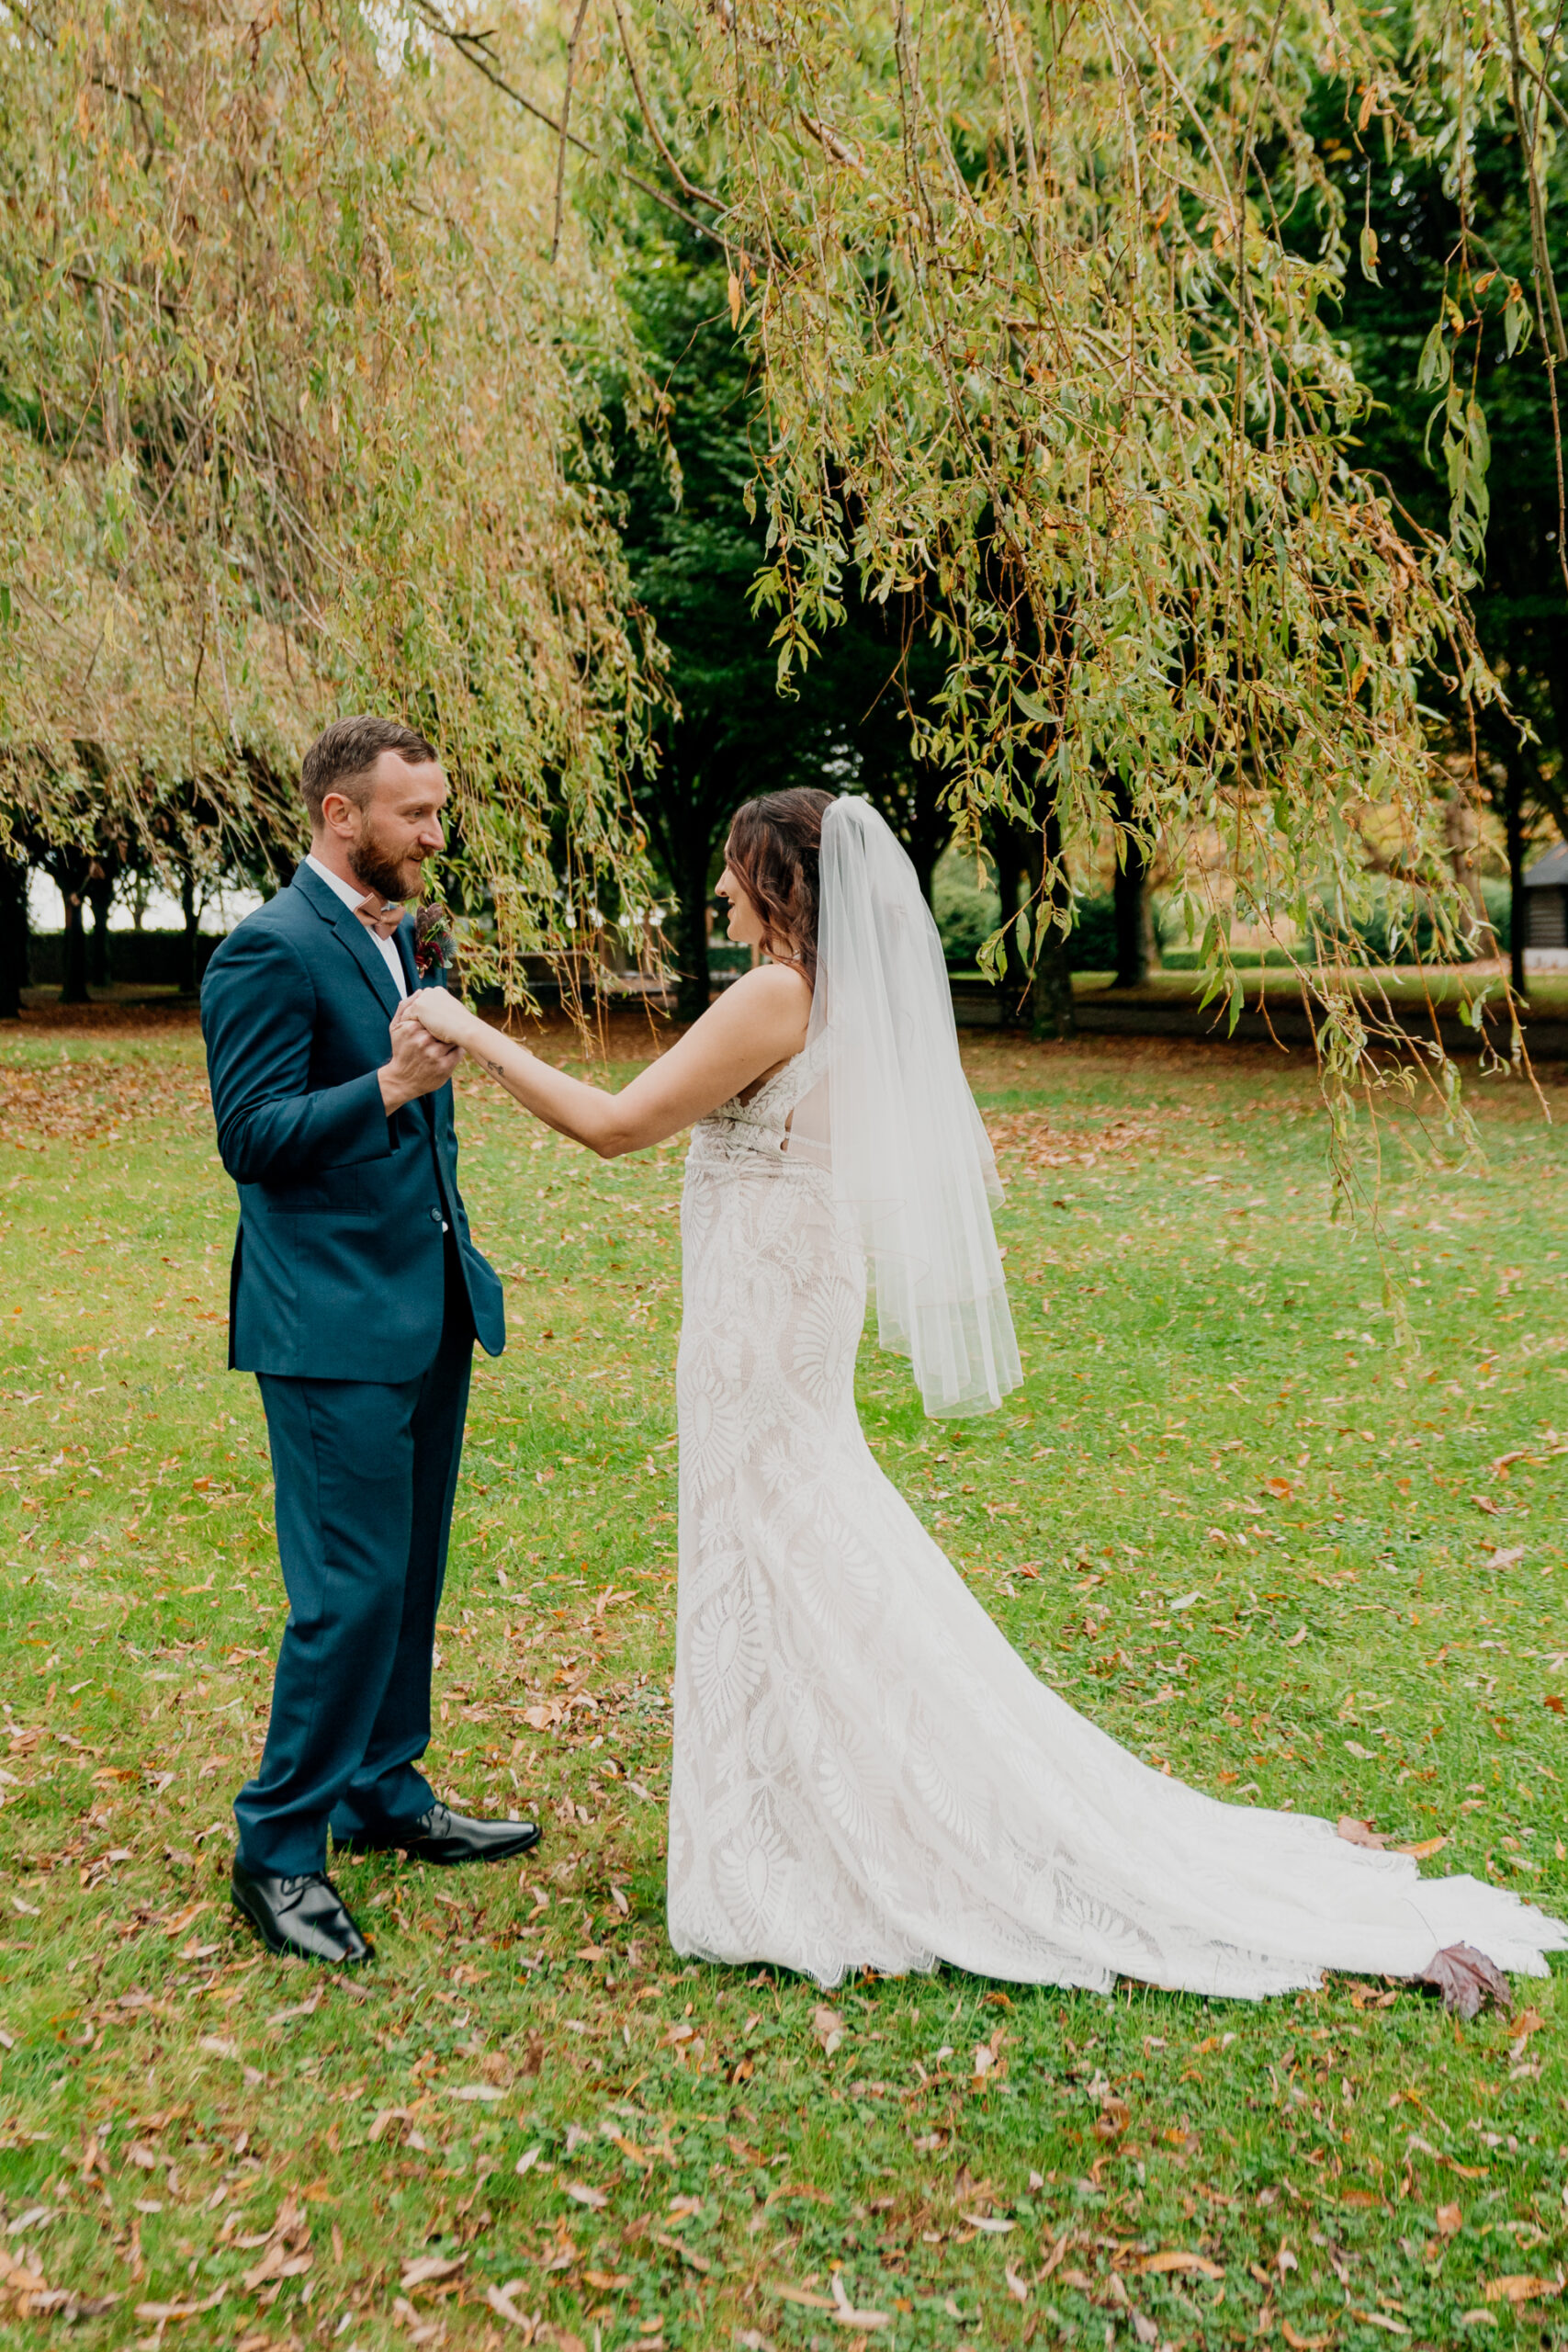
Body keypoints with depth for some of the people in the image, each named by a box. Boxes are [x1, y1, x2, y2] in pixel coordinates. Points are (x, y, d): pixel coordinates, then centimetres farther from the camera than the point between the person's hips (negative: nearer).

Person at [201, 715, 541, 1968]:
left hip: (429, 1310, 9)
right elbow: (251, 1137, -18)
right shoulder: (271, 950, -13)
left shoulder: (398, 937, 14)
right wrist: (388, 1085, -30)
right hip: (334, 1325, -9)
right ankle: (278, 1845, 10)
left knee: (411, 1576, 16)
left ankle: (385, 1794, 30)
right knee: (351, 1590, -6)